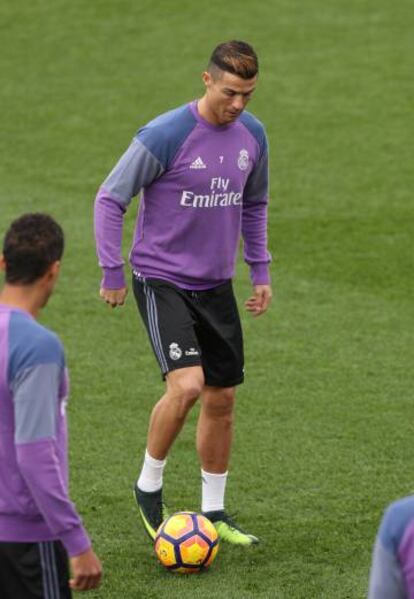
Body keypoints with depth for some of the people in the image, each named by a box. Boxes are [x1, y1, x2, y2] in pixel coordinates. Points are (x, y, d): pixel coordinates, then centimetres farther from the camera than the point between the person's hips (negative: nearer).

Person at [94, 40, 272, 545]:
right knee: (187, 385, -22)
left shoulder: (251, 135, 1)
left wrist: (260, 271, 14)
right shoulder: (164, 136, -18)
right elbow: (109, 199, -11)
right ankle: (148, 487, 0)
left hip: (216, 285, 6)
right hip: (161, 280, -6)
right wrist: (112, 272, -10)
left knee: (222, 399, 8)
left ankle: (214, 513, 22)